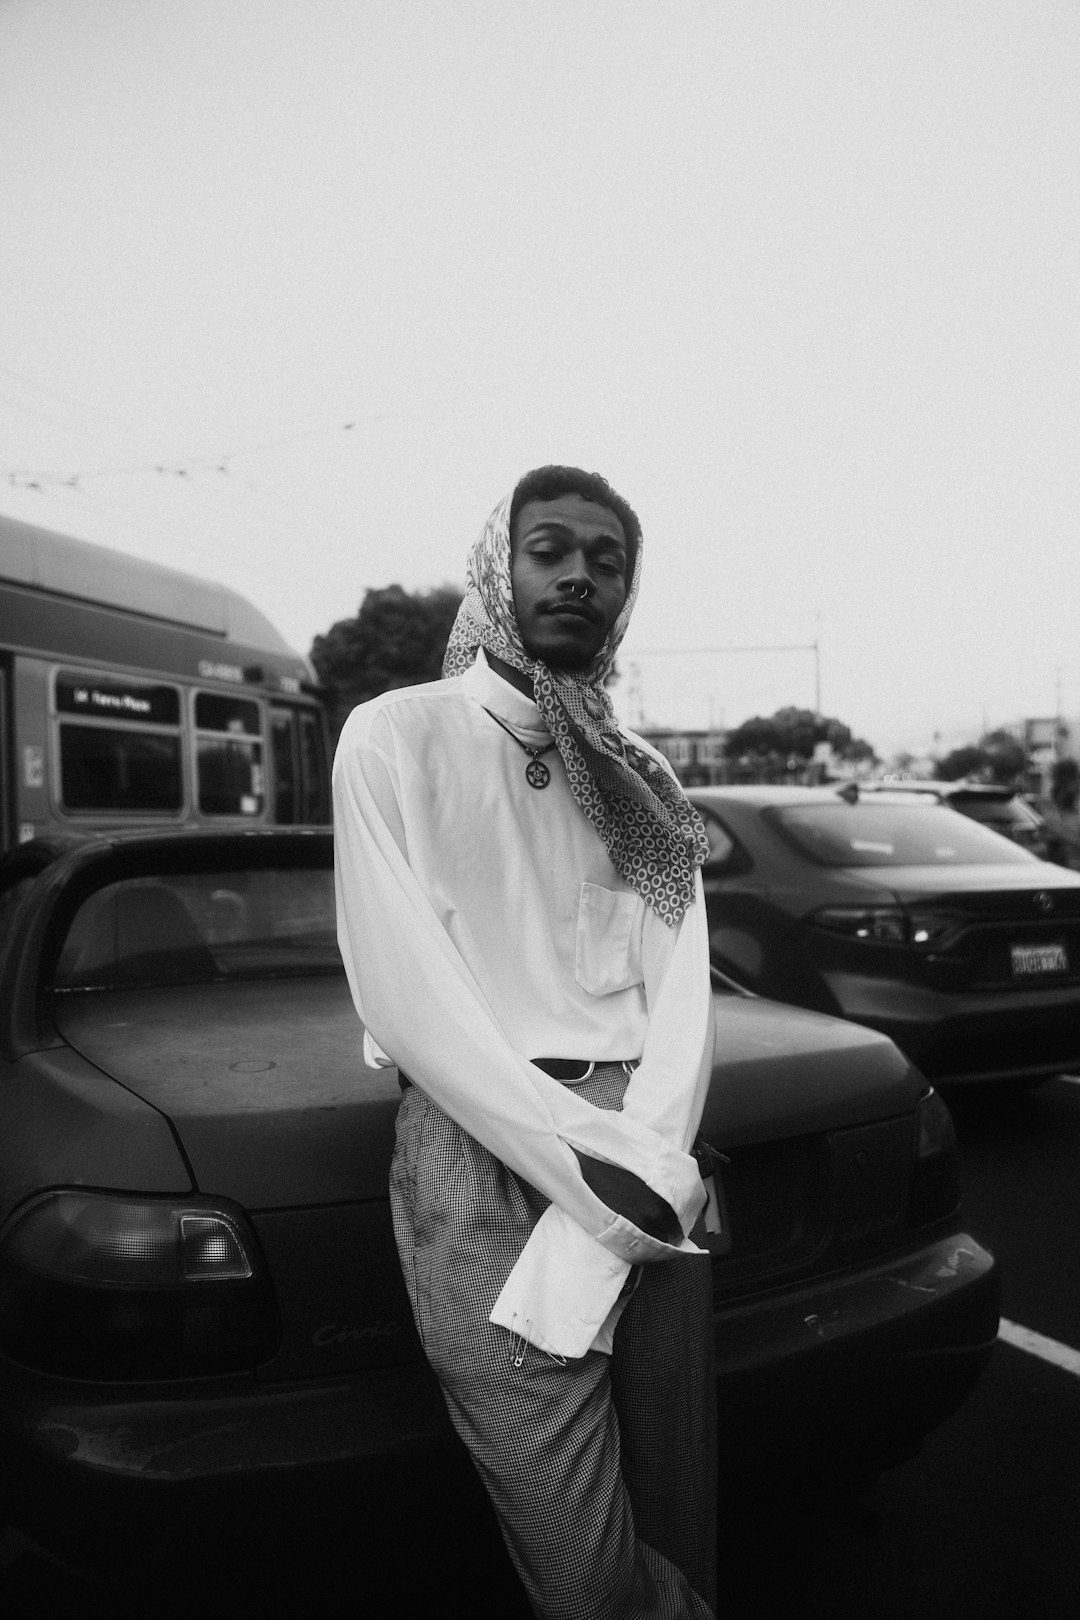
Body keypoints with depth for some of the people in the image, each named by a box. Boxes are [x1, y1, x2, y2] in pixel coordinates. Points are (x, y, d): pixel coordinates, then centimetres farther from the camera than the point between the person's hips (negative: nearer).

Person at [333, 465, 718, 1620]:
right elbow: (405, 996, -9)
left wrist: (642, 1163, -14)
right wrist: (591, 1168, -15)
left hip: (642, 1161, 4)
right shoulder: (399, 736, 0)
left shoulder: (643, 781, 13)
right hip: (485, 1151, -4)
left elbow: (680, 994, 3)